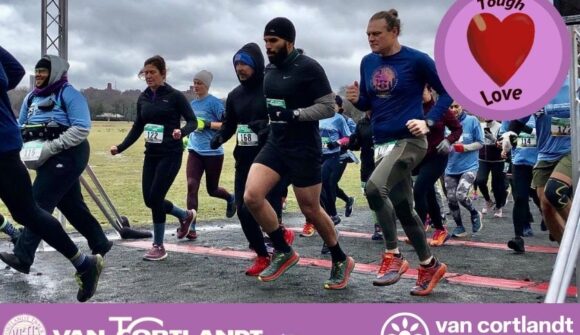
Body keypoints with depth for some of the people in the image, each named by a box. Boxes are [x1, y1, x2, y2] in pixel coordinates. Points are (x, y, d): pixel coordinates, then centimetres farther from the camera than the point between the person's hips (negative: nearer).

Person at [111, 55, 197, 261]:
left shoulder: (174, 96, -8)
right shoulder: (143, 99, 7)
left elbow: (192, 121, -7)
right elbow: (137, 127, 14)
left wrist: (181, 132, -28)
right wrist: (120, 148, 4)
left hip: (170, 154, -6)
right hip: (151, 154, 6)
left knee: (155, 197, -10)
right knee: (149, 199, 5)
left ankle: (158, 247, 6)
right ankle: (185, 215, 32)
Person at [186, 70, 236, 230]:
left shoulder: (214, 102, -8)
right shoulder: (193, 103, 11)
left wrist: (207, 124, -22)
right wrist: (187, 137, 18)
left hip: (213, 152, -5)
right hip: (195, 151, 5)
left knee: (212, 189, 10)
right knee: (191, 186, -11)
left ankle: (231, 199, 44)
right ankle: (191, 226, -7)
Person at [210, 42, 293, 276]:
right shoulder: (235, 95, 12)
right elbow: (229, 124, 17)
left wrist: (269, 126, -29)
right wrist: (219, 137, -4)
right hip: (244, 162, 6)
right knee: (243, 211, 3)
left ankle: (283, 235, 30)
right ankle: (262, 255, 21)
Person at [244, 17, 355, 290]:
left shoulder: (309, 68, -14)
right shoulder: (270, 68, 8)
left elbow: (329, 107, -15)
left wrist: (295, 115, -24)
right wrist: (269, 120, 13)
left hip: (304, 149, -6)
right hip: (275, 144, 7)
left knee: (310, 210, 4)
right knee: (251, 197, -11)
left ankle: (341, 261, 28)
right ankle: (284, 252, 9)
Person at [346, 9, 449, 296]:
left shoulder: (416, 60, -9)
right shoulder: (367, 63, 7)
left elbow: (448, 91, -2)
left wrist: (428, 122, -14)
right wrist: (356, 99, -6)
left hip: (409, 141, -7)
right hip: (382, 145, 7)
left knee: (374, 187, -28)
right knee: (402, 208, 12)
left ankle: (393, 256, -13)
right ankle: (429, 266, 29)